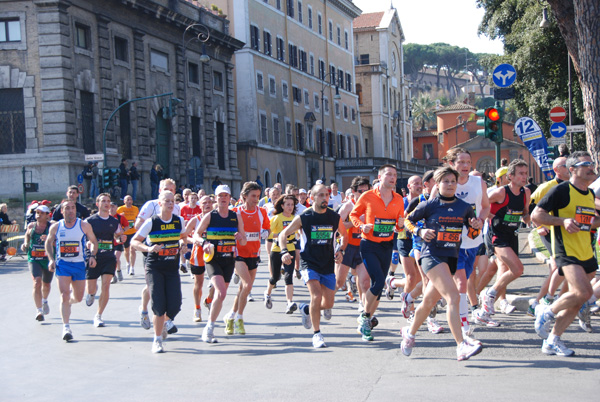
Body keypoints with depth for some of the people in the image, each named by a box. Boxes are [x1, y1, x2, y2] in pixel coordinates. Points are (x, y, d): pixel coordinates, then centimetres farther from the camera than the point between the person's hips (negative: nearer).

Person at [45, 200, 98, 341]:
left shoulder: (84, 226, -4)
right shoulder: (55, 227, -1)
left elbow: (93, 242, 5)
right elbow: (48, 242, 13)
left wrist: (92, 256, -12)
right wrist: (51, 259, 0)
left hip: (79, 264, 1)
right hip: (62, 264, -1)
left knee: (78, 298, 10)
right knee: (64, 295, -13)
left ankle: (68, 302, 47)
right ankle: (66, 327, -7)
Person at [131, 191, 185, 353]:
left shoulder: (179, 221, 4)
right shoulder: (151, 222, -7)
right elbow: (134, 242, -6)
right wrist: (148, 248, -23)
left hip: (172, 268, 3)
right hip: (154, 268, -3)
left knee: (175, 306, -5)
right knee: (159, 306, -10)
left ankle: (163, 323, 31)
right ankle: (157, 340, 8)